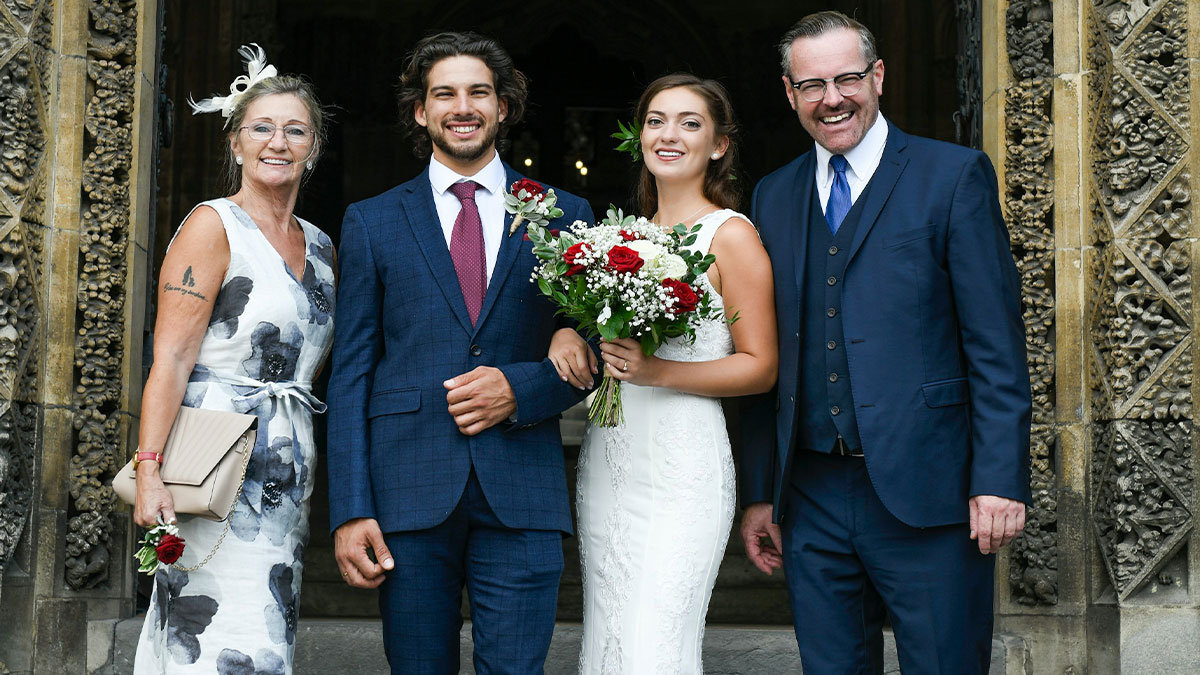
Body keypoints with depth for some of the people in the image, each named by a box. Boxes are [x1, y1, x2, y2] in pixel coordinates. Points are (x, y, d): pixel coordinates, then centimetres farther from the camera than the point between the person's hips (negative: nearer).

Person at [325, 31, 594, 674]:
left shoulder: (564, 215, 10)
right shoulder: (371, 222, 9)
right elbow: (350, 373, 5)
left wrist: (520, 388, -9)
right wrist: (350, 511, -3)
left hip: (522, 497, 0)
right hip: (408, 495, 0)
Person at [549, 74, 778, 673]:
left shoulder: (730, 235, -4)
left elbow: (760, 367, -6)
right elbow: (589, 317, 24)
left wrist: (660, 372, -19)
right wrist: (567, 335, 0)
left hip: (681, 467, -6)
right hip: (606, 461, 6)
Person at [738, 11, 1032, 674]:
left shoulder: (954, 176, -1)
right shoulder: (773, 196, 13)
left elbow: (995, 341, -5)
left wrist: (1000, 479, -12)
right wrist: (758, 491, 10)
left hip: (926, 493, -4)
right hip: (811, 498, 4)